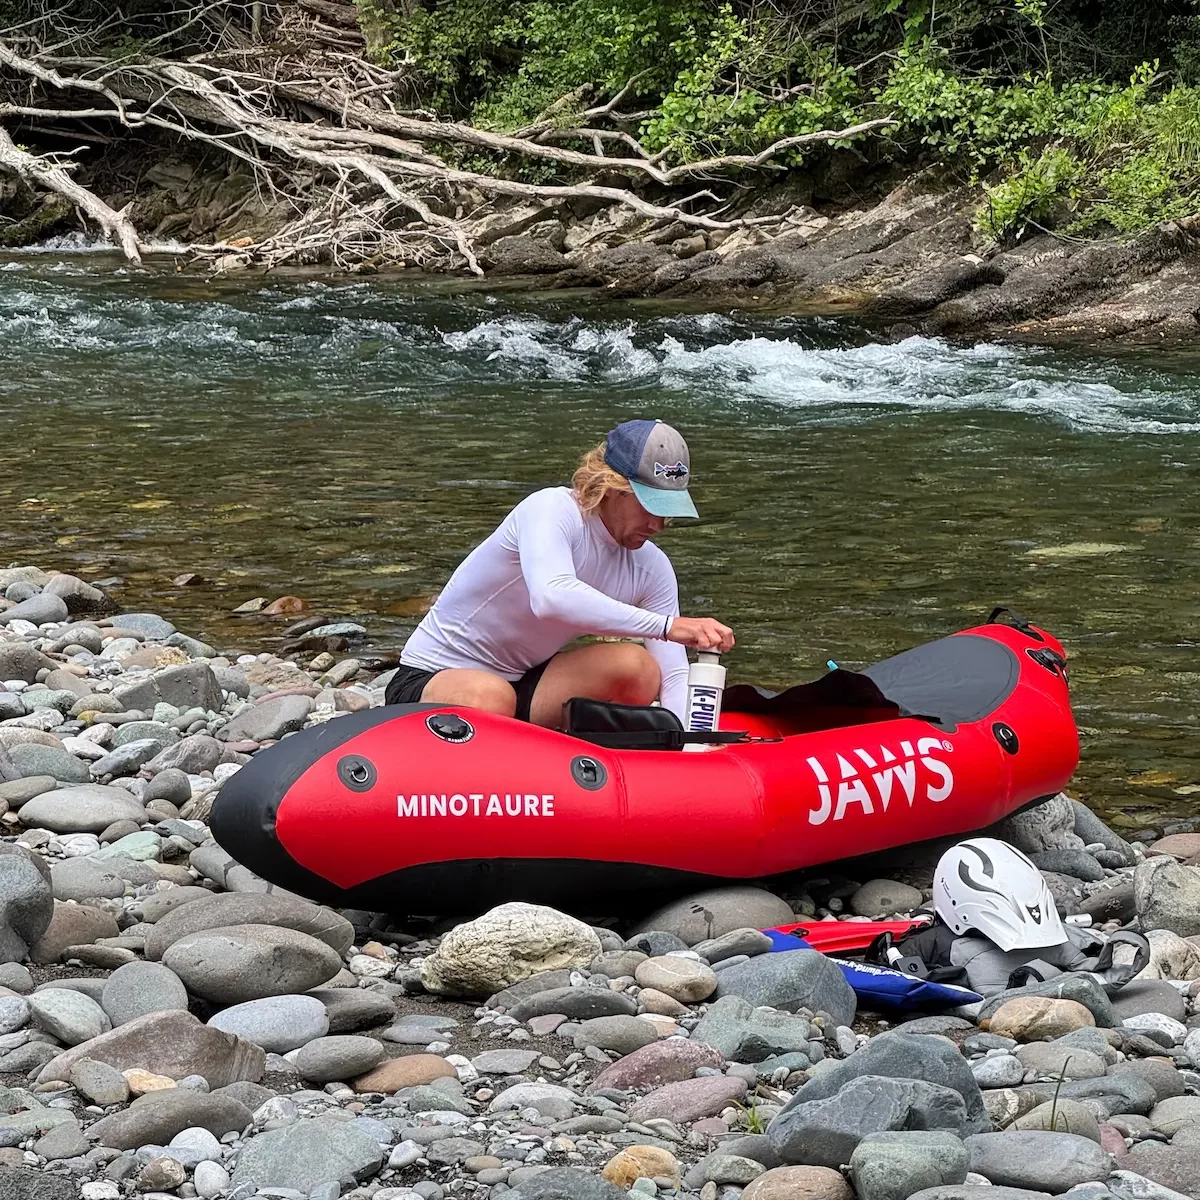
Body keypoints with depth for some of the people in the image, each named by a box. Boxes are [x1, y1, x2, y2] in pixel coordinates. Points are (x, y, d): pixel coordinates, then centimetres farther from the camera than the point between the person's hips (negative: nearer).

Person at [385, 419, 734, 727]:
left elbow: (675, 676, -8)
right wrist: (667, 626, -48)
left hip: (524, 682, 6)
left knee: (639, 668, -18)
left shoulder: (651, 568, -3)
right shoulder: (551, 510, -23)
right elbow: (552, 598, -44)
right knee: (490, 698, -40)